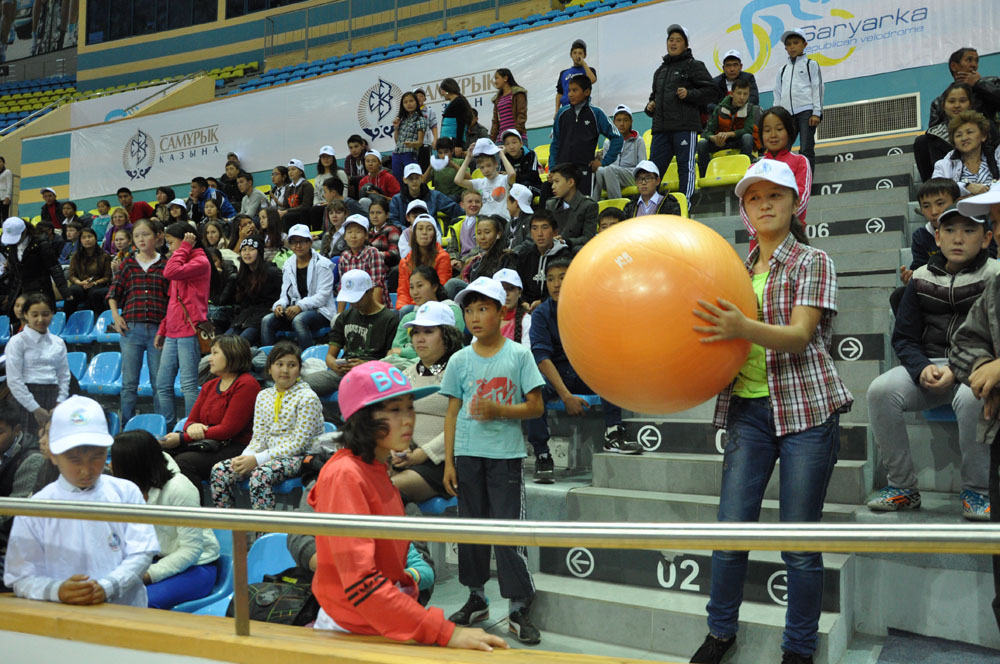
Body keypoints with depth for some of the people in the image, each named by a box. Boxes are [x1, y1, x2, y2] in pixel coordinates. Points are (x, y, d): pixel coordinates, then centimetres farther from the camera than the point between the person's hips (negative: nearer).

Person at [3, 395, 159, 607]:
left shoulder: (126, 493, 7)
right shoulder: (35, 509, 5)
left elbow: (141, 553, 2)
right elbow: (21, 577, 3)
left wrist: (107, 587, -12)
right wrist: (58, 591, -15)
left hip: (127, 609, 0)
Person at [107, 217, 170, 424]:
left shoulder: (166, 265, 4)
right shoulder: (128, 264, 9)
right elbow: (114, 293, 13)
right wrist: (115, 315, -2)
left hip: (158, 329, -2)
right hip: (131, 329, 2)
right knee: (129, 382, 5)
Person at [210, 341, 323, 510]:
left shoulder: (307, 398, -7)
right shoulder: (263, 396, 13)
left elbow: (299, 444, -13)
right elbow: (259, 438, 11)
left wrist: (258, 459, -18)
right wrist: (246, 456, -12)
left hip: (297, 458, -6)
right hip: (268, 455, 7)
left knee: (260, 475, -35)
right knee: (219, 471, -13)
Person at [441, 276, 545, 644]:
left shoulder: (518, 355, -2)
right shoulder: (460, 360, 5)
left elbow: (536, 407, -3)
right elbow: (452, 413, 7)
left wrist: (499, 410, -19)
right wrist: (449, 462, 3)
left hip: (505, 454, -3)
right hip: (468, 453, 3)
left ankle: (519, 607, 7)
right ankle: (476, 599, 27)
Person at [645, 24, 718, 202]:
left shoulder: (693, 65, 6)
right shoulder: (660, 70, 25)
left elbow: (712, 92, 0)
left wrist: (689, 94, -12)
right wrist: (650, 106, 15)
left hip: (685, 126, -6)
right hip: (661, 128, 6)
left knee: (686, 166, -6)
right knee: (653, 169, 3)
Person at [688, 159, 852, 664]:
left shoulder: (812, 262, 0)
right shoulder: (739, 270, 13)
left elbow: (799, 336, -15)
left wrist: (743, 329, -32)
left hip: (806, 408, -3)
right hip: (748, 408, 4)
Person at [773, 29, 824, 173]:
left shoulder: (811, 64, 11)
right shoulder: (782, 71, 22)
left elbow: (818, 88, 2)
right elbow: (778, 95, 21)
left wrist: (816, 113, -9)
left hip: (806, 111, -4)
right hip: (787, 114, 4)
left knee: (806, 150, -11)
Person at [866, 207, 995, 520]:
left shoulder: (992, 275, -1)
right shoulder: (922, 278, 9)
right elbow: (904, 337, 9)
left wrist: (958, 371, -20)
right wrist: (922, 368, -12)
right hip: (929, 364, 4)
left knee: (971, 398, -38)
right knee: (880, 390, -25)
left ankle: (976, 491, -15)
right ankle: (903, 486, -10)